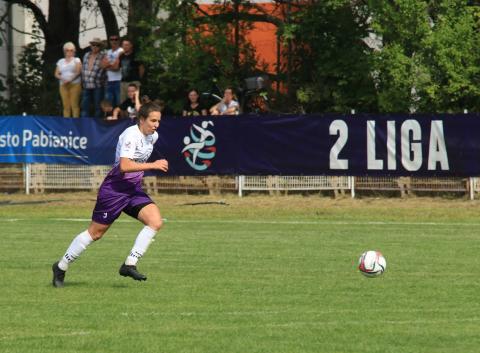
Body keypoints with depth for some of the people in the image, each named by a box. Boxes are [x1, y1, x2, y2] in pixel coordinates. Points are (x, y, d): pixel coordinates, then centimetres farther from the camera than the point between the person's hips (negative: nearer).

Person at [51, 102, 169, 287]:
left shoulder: (153, 136, 7)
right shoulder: (131, 135, -20)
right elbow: (124, 166, -31)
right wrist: (153, 165, -29)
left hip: (134, 189, 8)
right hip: (115, 187, -8)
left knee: (156, 221, -14)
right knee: (95, 232, 0)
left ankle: (129, 265, -10)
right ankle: (61, 267, 17)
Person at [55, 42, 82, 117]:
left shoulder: (76, 60, 8)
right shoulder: (61, 61, 18)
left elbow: (78, 72, -5)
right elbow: (56, 74, 13)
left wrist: (70, 80, -18)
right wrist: (61, 78, -9)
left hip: (74, 85, -3)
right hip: (63, 85, 3)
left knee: (74, 105, -11)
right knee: (66, 106, -3)